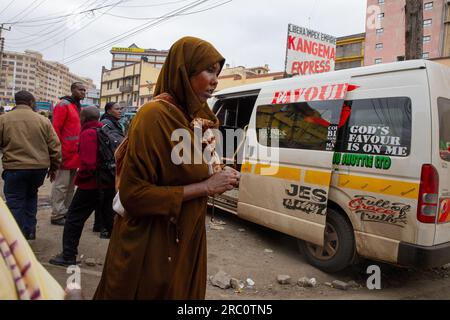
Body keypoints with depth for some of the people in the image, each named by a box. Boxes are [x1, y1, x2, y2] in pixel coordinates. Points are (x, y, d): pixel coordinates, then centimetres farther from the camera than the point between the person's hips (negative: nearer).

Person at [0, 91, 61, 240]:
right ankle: (29, 230, 24)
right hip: (40, 167, 3)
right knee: (31, 195, 24)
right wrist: (53, 167, 14)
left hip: (14, 168, -2)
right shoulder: (43, 120, 2)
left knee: (15, 203, 9)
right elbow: (55, 146, 3)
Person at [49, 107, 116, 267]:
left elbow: (88, 164, -22)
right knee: (111, 219, 16)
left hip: (91, 185, -7)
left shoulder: (88, 134, -14)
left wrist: (78, 178, -6)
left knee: (74, 218, 9)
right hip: (110, 183, 7)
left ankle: (68, 256, 17)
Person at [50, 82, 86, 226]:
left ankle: (66, 211, 24)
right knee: (61, 185, -2)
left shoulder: (79, 108, 17)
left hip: (75, 154, 9)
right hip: (65, 154, -8)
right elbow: (56, 129, -15)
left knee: (70, 185, 14)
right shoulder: (63, 105, -9)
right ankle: (57, 215, 6)